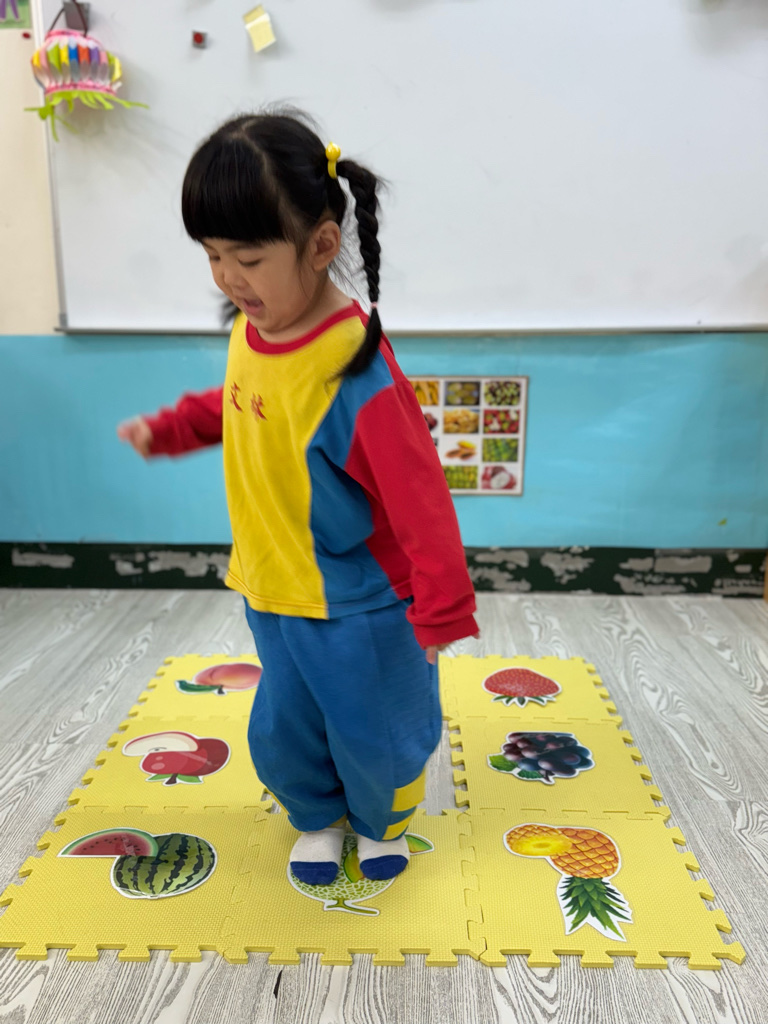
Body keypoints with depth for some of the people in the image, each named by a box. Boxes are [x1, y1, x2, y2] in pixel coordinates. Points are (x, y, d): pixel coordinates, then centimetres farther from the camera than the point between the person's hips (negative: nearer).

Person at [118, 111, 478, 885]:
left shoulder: (358, 374, -29)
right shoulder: (251, 331, -4)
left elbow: (421, 500, -24)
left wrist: (443, 609, -18)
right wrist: (169, 429, 7)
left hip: (360, 607, -6)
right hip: (273, 590, 7)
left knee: (373, 734, 16)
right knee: (281, 734, 20)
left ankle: (383, 822, 50)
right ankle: (318, 819, 51)